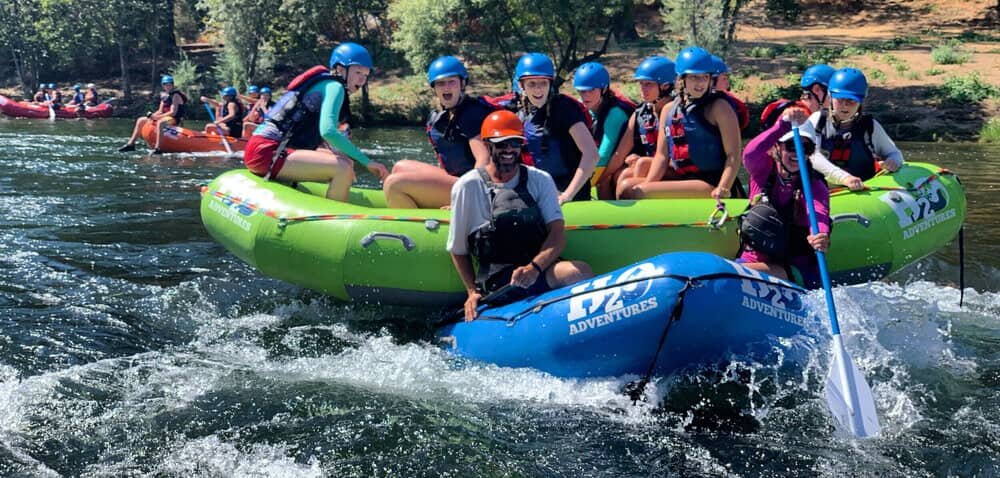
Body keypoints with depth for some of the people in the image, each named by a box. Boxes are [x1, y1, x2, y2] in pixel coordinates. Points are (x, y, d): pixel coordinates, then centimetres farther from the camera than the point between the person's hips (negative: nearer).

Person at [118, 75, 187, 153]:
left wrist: (157, 117, -21)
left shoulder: (176, 96, -10)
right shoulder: (164, 95, 14)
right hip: (165, 117, 9)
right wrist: (153, 115, -9)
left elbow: (173, 112, -20)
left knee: (160, 122, -42)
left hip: (174, 120, -9)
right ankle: (131, 144, 6)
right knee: (140, 121, 10)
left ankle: (157, 148, -48)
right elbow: (160, 111, 13)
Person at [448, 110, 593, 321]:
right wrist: (473, 292, 2)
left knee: (579, 271, -32)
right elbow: (458, 250, 13)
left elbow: (558, 235, -2)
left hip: (541, 272, 1)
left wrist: (534, 268, -20)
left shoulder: (540, 180, 10)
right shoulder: (468, 187, 6)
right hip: (495, 284, -1)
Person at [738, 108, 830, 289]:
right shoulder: (763, 170, 4)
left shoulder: (815, 186, -2)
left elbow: (819, 216, -22)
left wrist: (821, 237, -47)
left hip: (797, 270, -3)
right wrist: (784, 125, -34)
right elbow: (750, 154, -20)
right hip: (753, 258, 3)